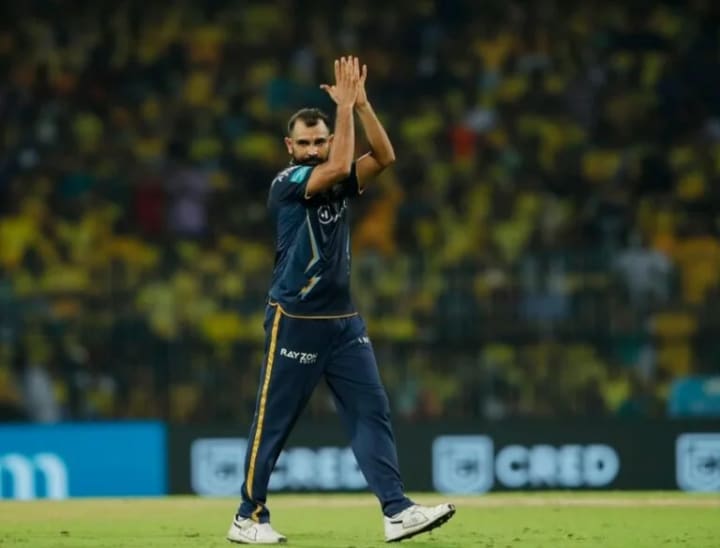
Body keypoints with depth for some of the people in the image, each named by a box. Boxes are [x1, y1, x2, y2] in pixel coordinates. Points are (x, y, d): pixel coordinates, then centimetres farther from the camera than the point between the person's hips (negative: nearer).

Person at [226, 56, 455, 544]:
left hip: (344, 321, 6)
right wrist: (344, 105, -19)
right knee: (273, 422, 1)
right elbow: (338, 166, -24)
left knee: (371, 412, -3)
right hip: (295, 322, -6)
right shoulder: (286, 183, -9)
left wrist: (361, 103, -11)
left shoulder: (337, 184, 12)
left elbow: (384, 156, -1)